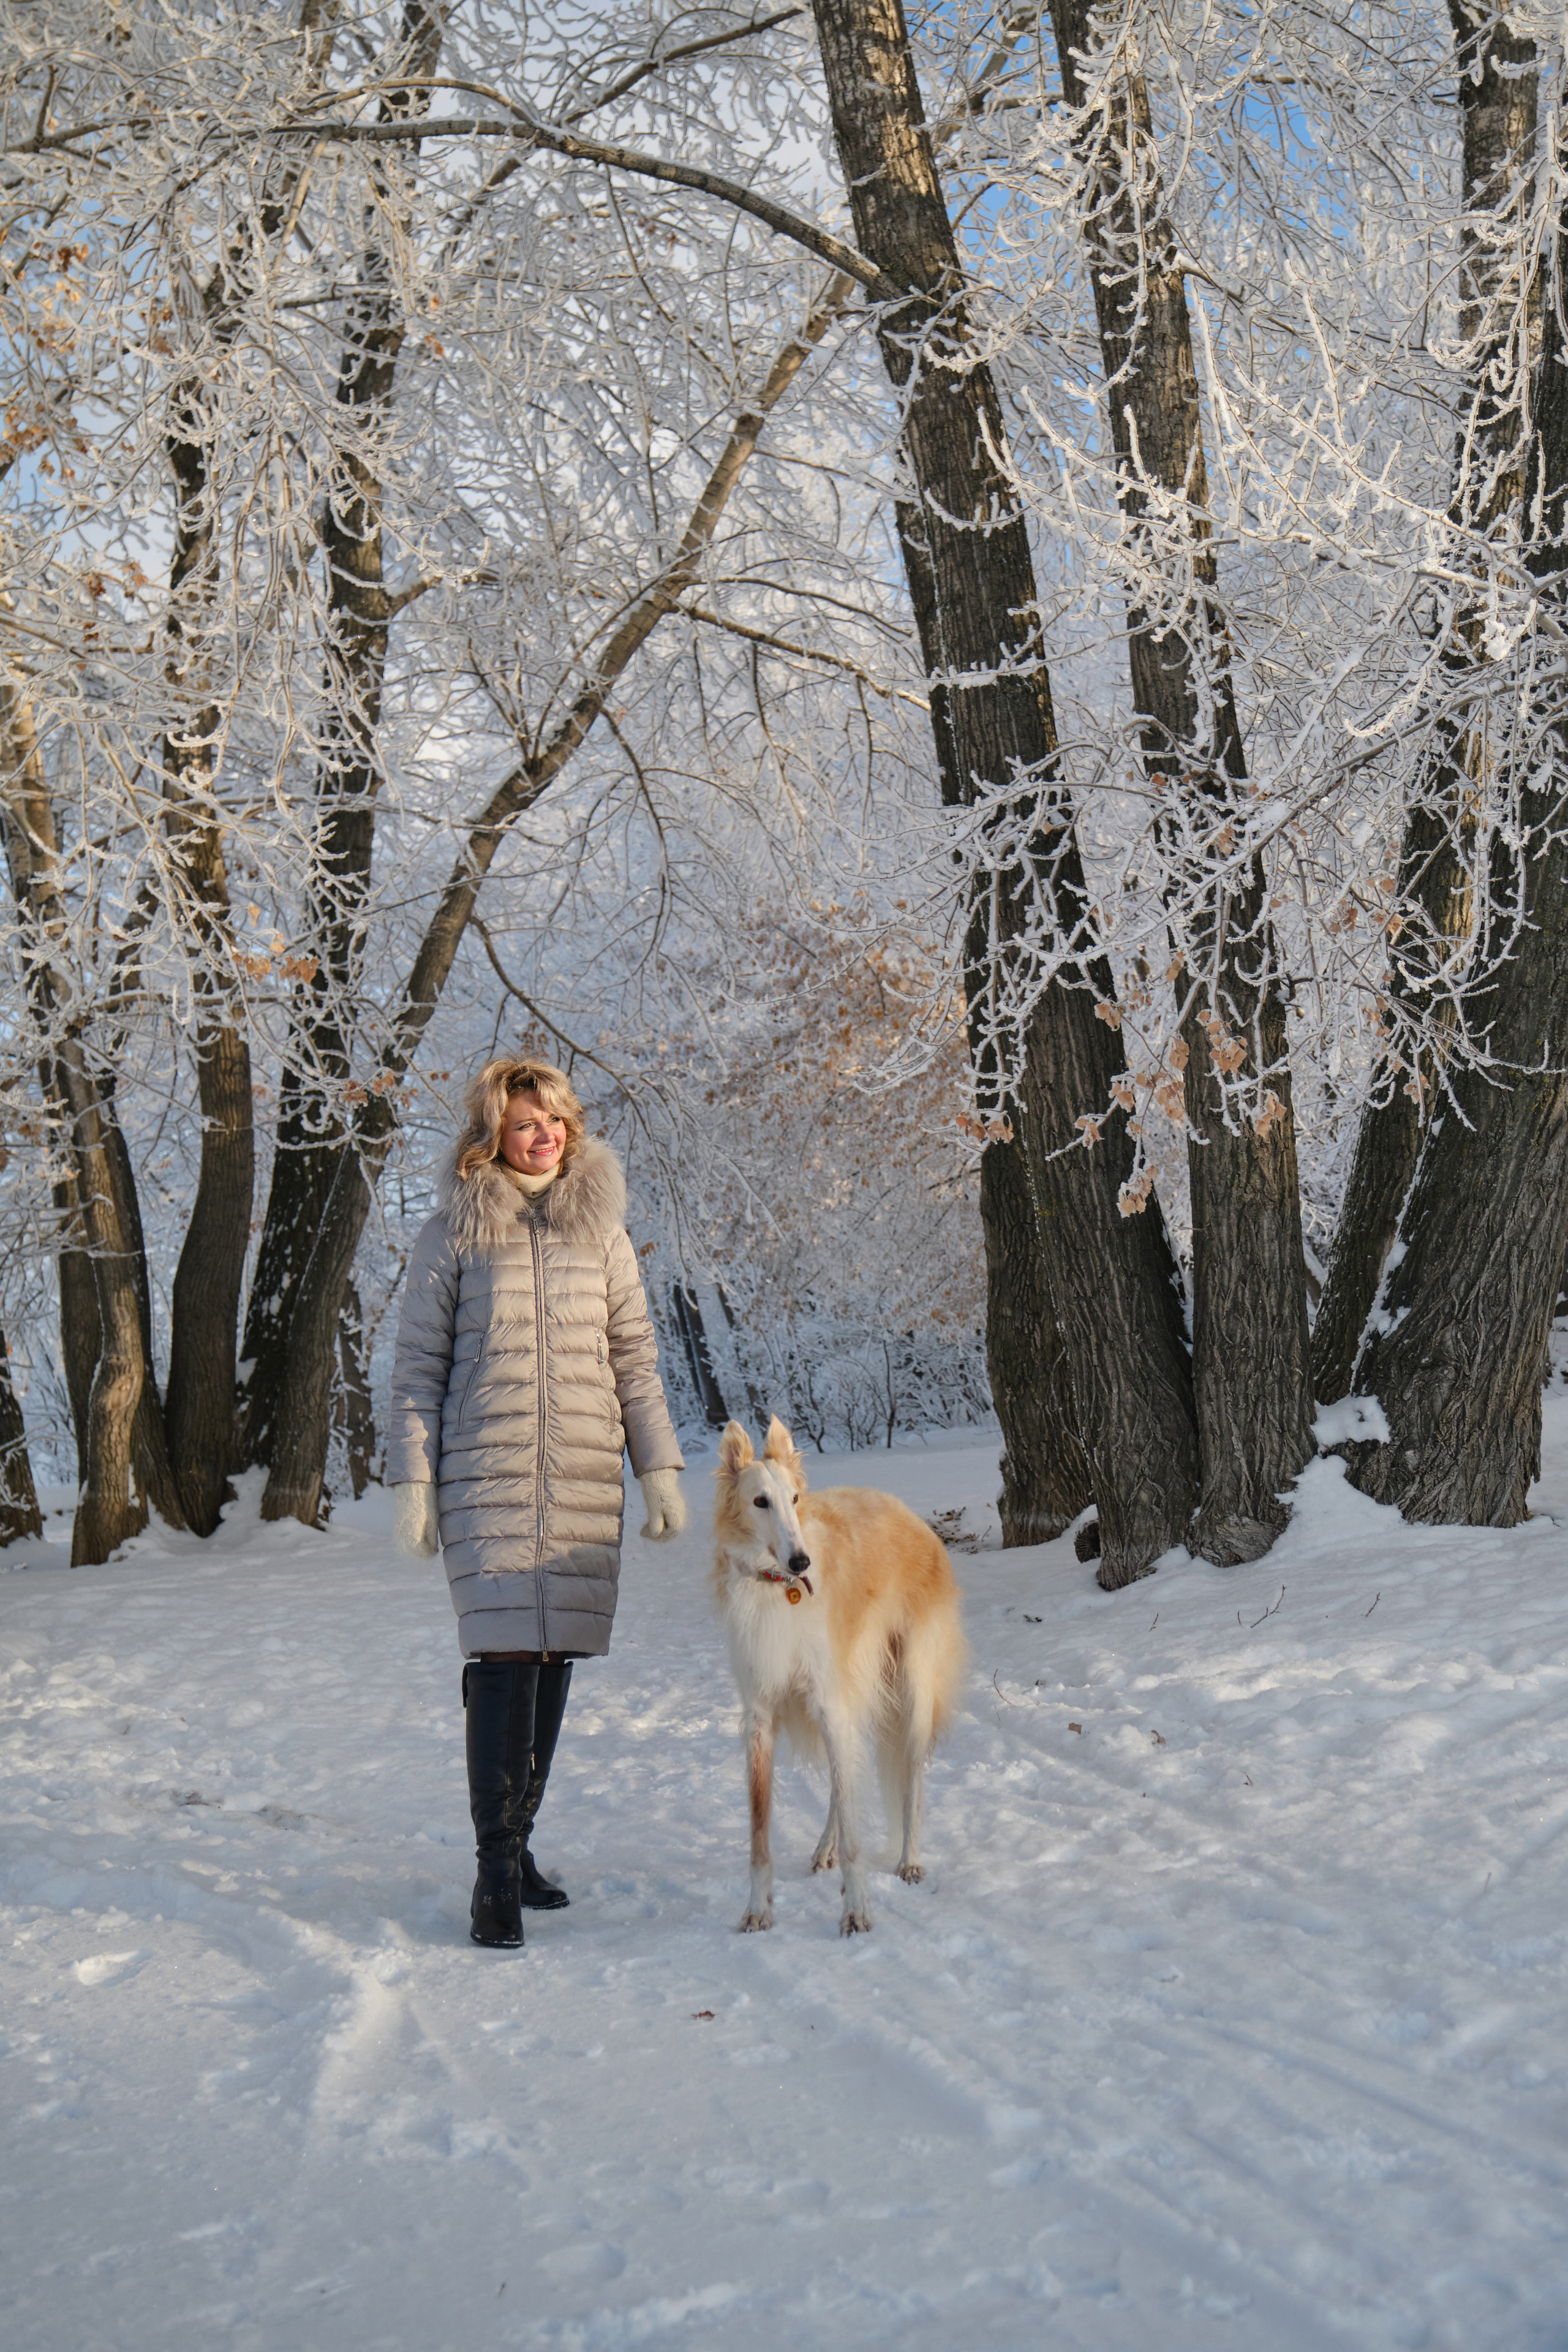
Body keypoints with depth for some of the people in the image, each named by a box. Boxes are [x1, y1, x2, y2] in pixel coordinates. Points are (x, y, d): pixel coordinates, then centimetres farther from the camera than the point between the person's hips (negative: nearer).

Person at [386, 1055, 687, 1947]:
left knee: (555, 1657, 4)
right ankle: (498, 1871, -6)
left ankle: (515, 1842, 18)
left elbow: (636, 1359, 14)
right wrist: (412, 1484, -1)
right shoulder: (454, 1235, 3)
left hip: (585, 1481, 3)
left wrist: (661, 1470, 8)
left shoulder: (601, 1230, 12)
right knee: (504, 1656, -11)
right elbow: (419, 1366, 4)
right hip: (485, 1480, -3)